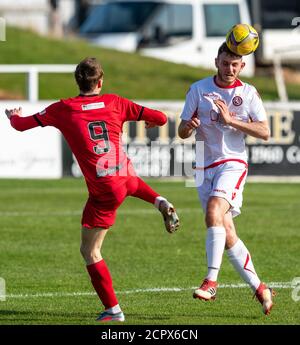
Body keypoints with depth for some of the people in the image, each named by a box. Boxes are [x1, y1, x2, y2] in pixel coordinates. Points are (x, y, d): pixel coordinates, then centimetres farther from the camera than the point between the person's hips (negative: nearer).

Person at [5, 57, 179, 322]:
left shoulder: (63, 109, -5)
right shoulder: (114, 103, 3)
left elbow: (21, 124, 5)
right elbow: (161, 118, 5)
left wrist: (13, 116, 30)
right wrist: (153, 121, 30)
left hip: (105, 190, -5)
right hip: (126, 175, 5)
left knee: (90, 251, 6)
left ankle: (113, 309, 3)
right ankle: (162, 204, 20)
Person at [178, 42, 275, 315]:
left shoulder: (248, 93, 2)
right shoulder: (199, 89, 5)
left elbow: (264, 132, -5)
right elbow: (182, 132, 5)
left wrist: (230, 120, -16)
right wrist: (189, 127, -20)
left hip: (233, 162, -3)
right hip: (204, 167, 3)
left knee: (214, 210, -29)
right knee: (227, 233, 1)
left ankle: (211, 281, -31)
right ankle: (259, 289, 11)